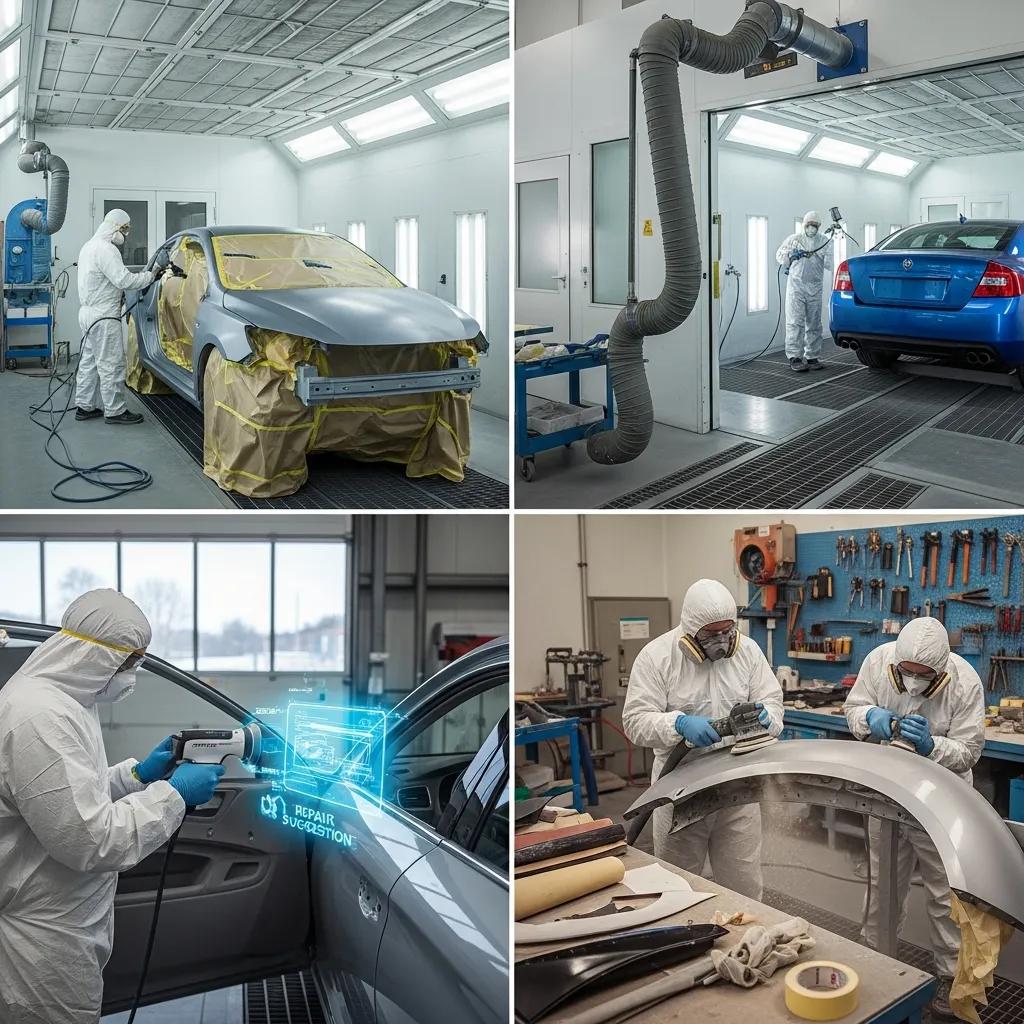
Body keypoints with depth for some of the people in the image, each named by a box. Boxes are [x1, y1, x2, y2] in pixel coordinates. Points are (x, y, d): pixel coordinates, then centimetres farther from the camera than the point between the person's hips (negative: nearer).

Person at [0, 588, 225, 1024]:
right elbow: (92, 842, -27)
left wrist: (137, 774, 6)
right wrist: (173, 794, -18)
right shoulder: (40, 718, -27)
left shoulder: (54, 698, 6)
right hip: (44, 943, -10)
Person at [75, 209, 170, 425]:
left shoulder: (89, 246, 17)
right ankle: (114, 411, -3)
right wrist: (154, 273, -19)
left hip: (88, 312, 11)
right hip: (103, 316, -11)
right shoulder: (106, 249, -16)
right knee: (111, 365, -7)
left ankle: (84, 407, 20)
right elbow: (124, 280, -23)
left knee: (89, 361, 14)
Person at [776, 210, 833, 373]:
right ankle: (795, 358, -8)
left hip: (815, 288, 2)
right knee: (795, 322, -8)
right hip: (796, 285, -2)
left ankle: (812, 357, 15)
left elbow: (830, 265, 3)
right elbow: (779, 254, 12)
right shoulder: (794, 239, 8)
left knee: (814, 324, 7)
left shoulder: (825, 242, 9)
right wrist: (790, 255, -7)